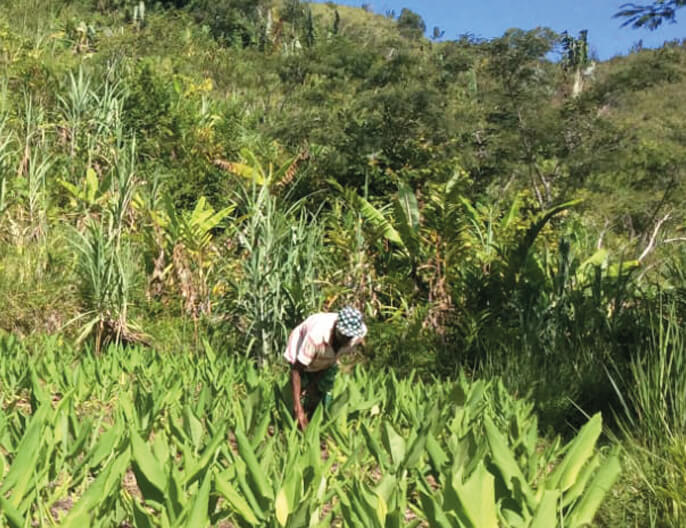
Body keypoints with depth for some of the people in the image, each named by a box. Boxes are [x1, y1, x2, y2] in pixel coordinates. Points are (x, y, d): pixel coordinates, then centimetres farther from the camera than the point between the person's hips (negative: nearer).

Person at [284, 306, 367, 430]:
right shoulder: (316, 335, -45)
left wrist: (316, 382, -11)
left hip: (328, 361, 4)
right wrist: (298, 409, -43)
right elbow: (296, 370, -38)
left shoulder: (360, 333, -30)